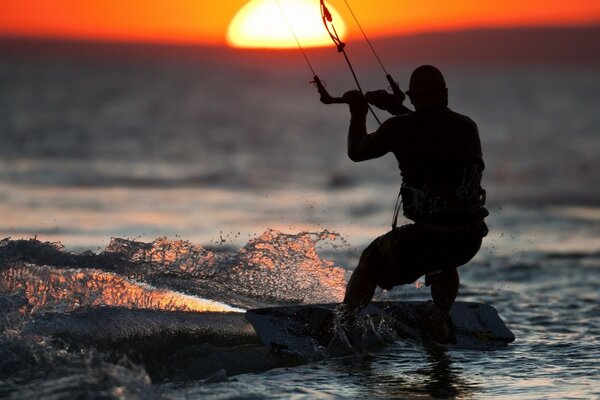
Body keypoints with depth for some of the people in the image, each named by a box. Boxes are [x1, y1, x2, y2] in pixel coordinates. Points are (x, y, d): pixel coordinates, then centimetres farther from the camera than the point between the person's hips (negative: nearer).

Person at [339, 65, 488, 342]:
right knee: (444, 262, 40)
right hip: (470, 237, 4)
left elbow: (356, 152, 14)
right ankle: (439, 321, 24)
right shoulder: (467, 126, 9)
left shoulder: (400, 128, -3)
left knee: (371, 261, 23)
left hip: (426, 235, -4)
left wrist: (358, 114, 30)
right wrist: (396, 108, 38)